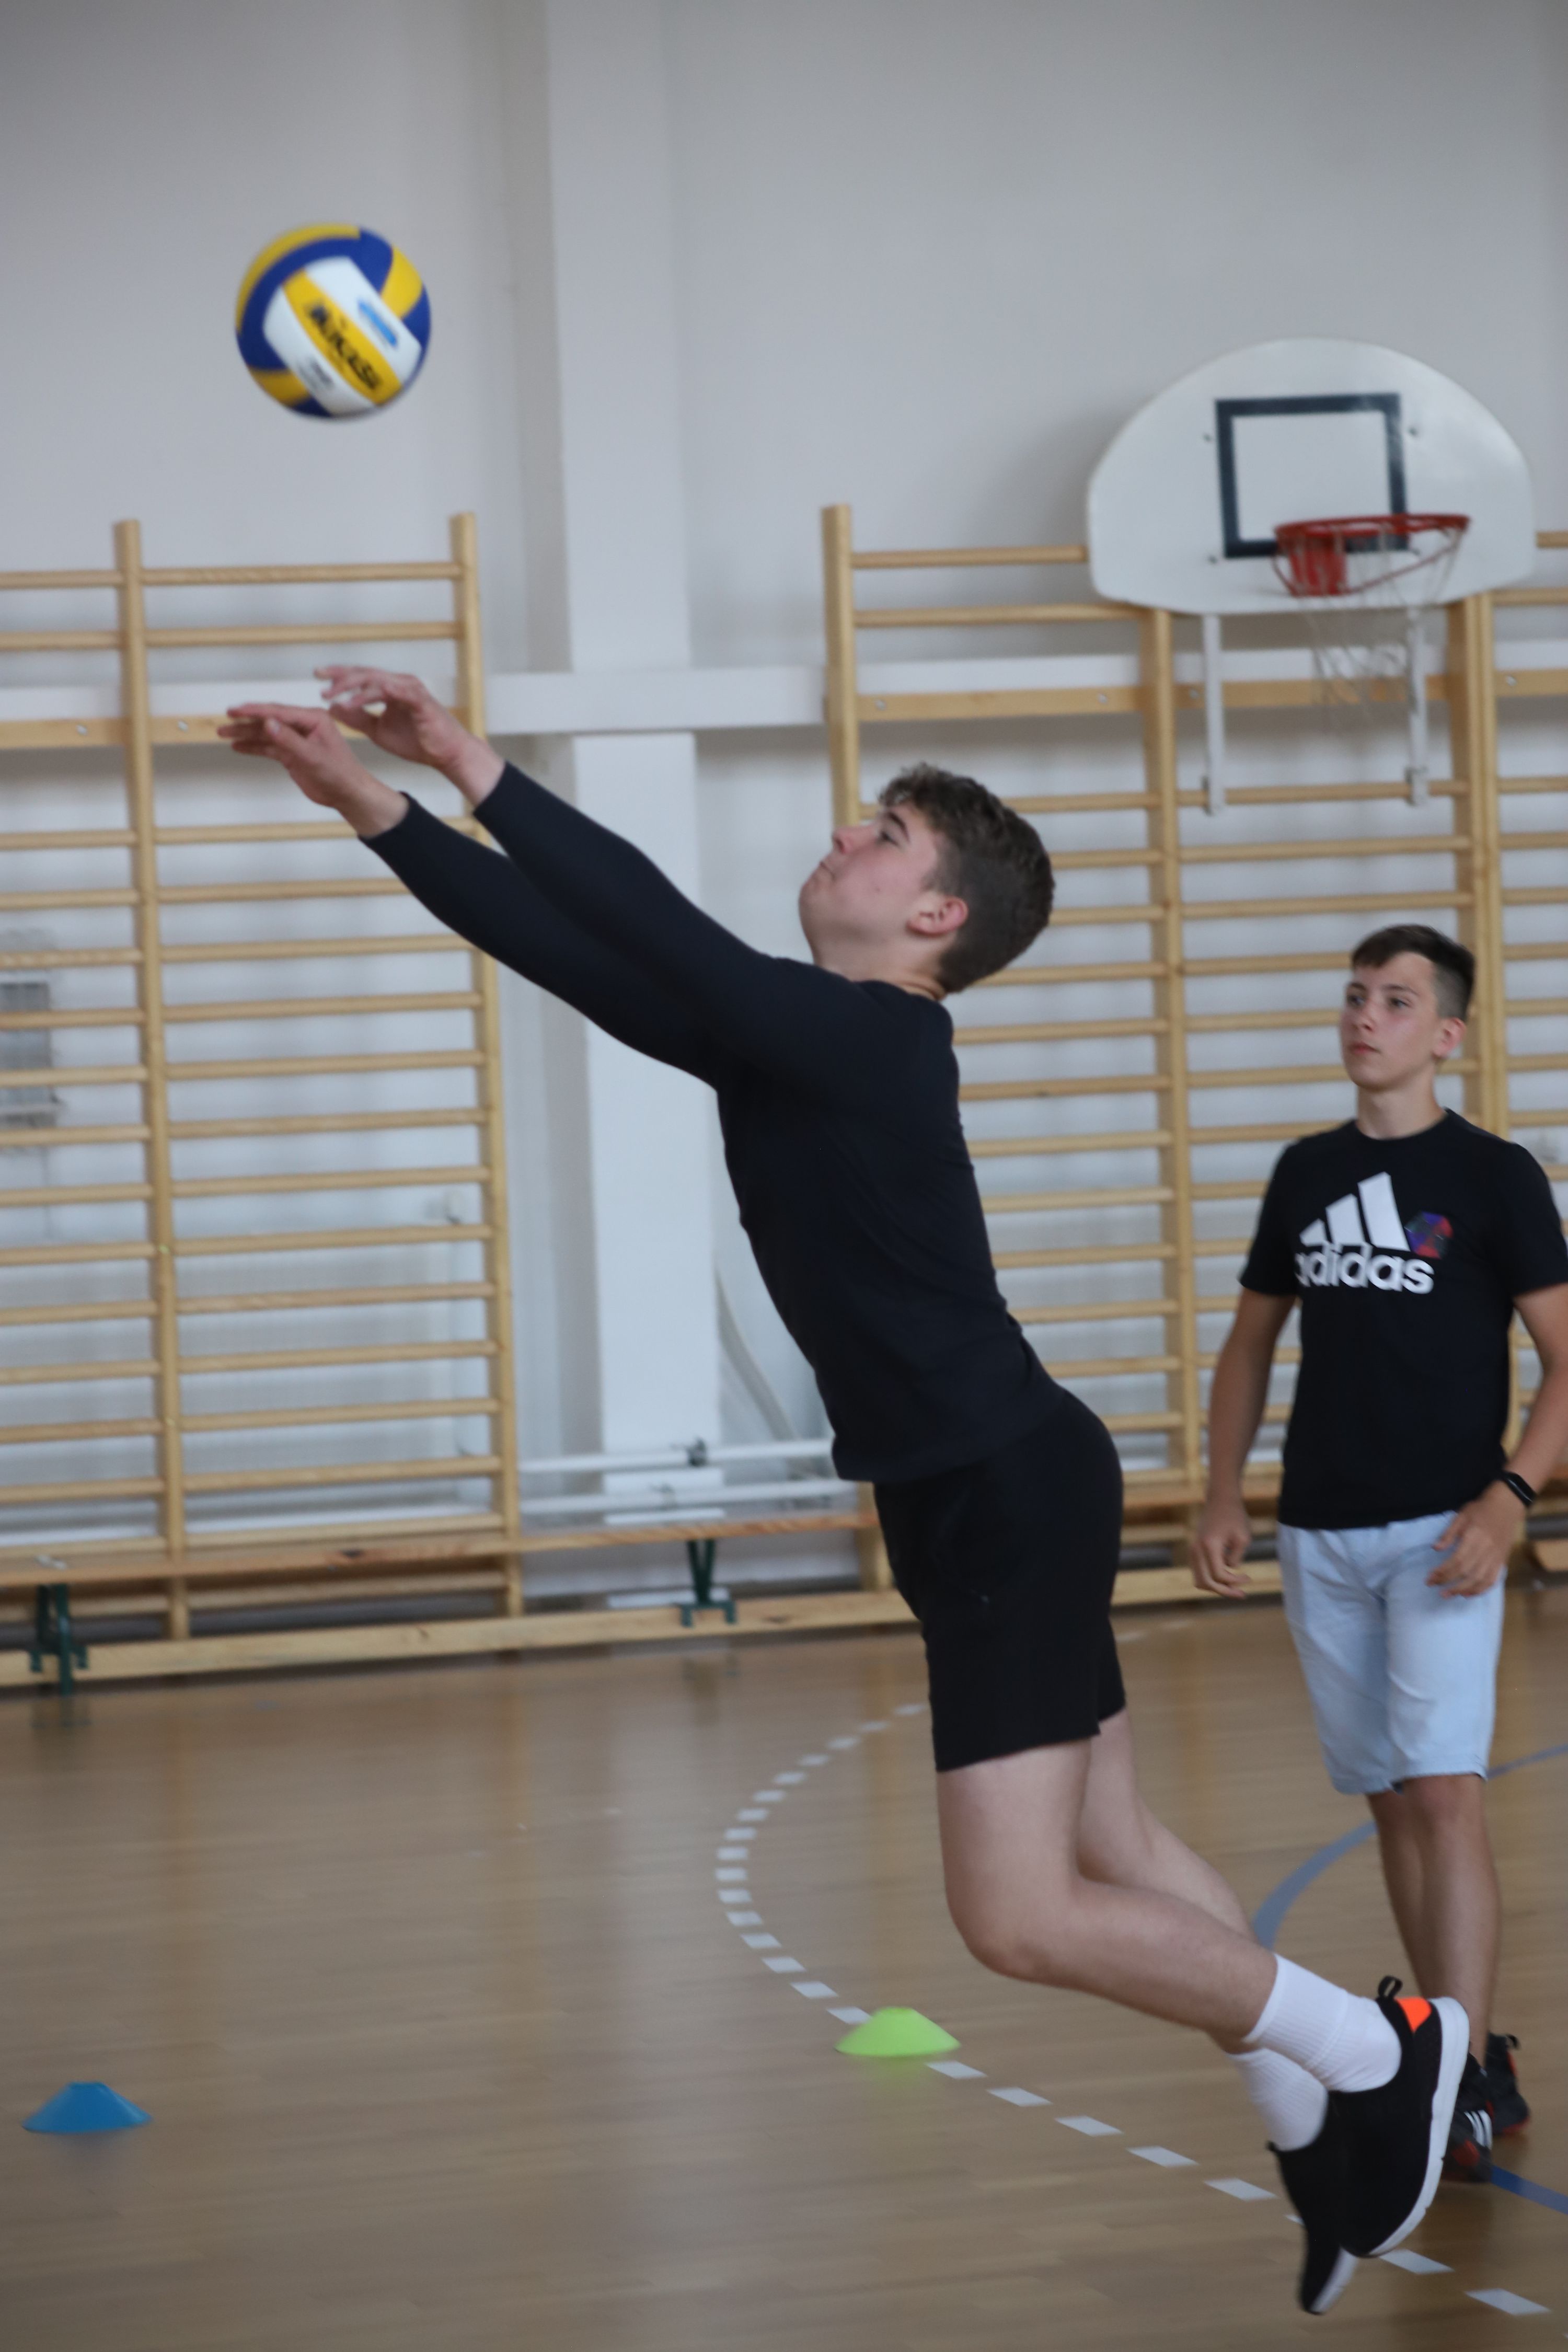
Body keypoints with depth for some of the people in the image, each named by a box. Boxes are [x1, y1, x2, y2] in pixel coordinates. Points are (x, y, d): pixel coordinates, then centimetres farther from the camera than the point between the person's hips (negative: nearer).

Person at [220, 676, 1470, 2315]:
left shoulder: (869, 1039, -18)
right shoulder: (789, 1038, 9)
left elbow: (658, 936, -28)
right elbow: (582, 951, 8)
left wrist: (475, 766, -25)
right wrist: (372, 805, 5)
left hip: (1011, 1493, -10)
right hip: (976, 1498, 10)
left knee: (1021, 1917, -10)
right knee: (1113, 1856, 15)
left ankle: (1372, 2049, 4)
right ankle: (1325, 2125, 25)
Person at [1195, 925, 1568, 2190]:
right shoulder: (1306, 1172, 11)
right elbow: (1251, 1341, 20)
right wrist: (1225, 1494, 9)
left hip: (1438, 1533, -5)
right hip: (1322, 1536, 5)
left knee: (1443, 1794, -15)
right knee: (1390, 1802, 9)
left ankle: (1465, 2088, -16)